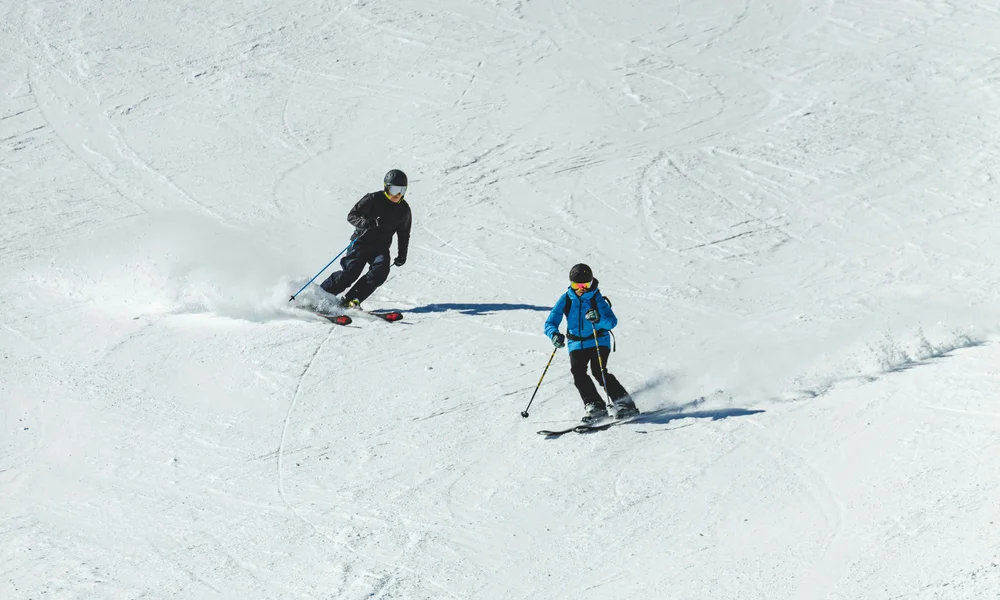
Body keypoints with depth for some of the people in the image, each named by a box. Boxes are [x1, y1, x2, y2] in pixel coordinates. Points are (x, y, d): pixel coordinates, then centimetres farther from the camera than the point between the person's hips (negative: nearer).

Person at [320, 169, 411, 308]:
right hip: (362, 241, -4)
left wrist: (401, 255, 10)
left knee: (380, 270, -25)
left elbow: (404, 234, 17)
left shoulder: (404, 210, 3)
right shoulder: (373, 199, -11)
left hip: (381, 246, 4)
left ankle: (351, 301, -21)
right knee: (350, 272, -18)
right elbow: (351, 215, -11)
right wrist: (363, 222, -31)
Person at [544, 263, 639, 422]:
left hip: (599, 342, -3)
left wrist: (599, 319, -38)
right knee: (578, 372, -19)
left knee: (598, 371, -20)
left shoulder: (597, 299, -8)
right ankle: (595, 406, -13)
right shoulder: (565, 300, -1)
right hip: (577, 344, 3)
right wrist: (554, 334, -23)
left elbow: (612, 321, -18)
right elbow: (550, 323, -1)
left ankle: (624, 404, -12)